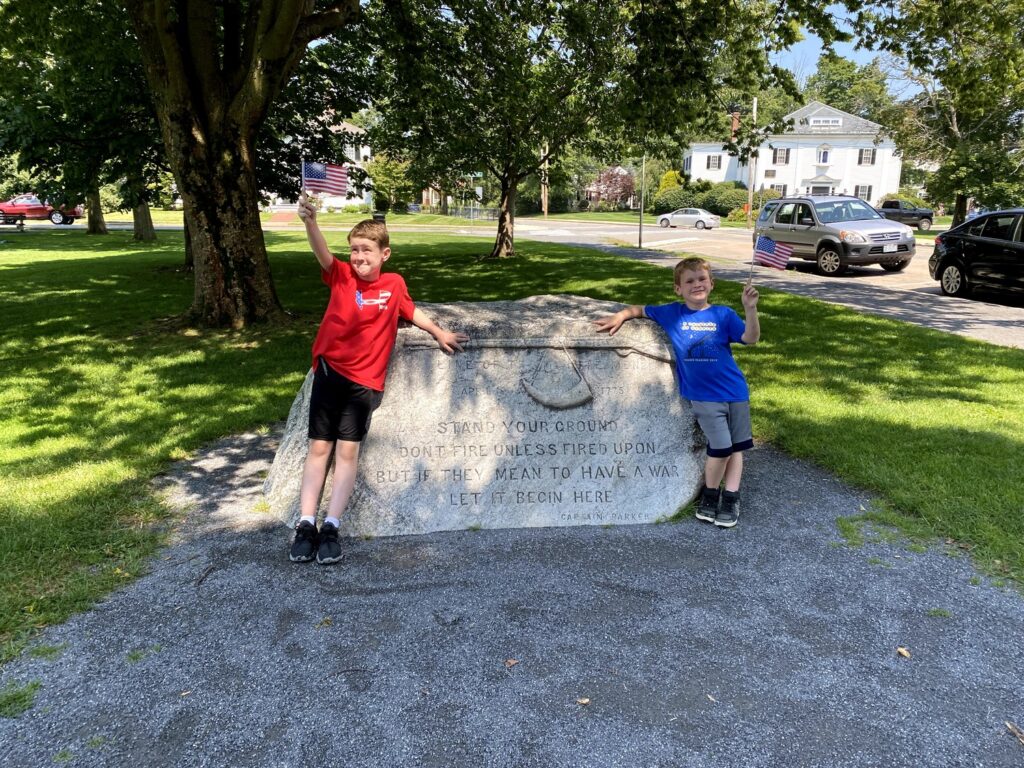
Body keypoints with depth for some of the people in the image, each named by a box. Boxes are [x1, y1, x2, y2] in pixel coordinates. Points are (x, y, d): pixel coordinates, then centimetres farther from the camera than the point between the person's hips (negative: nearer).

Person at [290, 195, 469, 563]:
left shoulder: (394, 284, 1)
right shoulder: (342, 276, -2)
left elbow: (411, 311, 20)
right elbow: (322, 253, -21)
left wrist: (440, 333, 25)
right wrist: (310, 221, -40)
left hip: (364, 380, 0)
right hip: (329, 372, 0)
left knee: (348, 451, -2)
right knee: (319, 448, 3)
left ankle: (330, 527, 3)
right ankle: (306, 524, 7)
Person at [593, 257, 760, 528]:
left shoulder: (723, 314, -1)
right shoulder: (671, 313, 0)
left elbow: (750, 338, -12)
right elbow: (640, 309, 11)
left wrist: (750, 308, -26)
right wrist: (619, 316, -8)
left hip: (735, 391, 2)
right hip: (703, 396, -2)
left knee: (736, 446, 9)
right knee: (721, 447, -10)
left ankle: (730, 498, 23)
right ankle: (709, 495, 13)